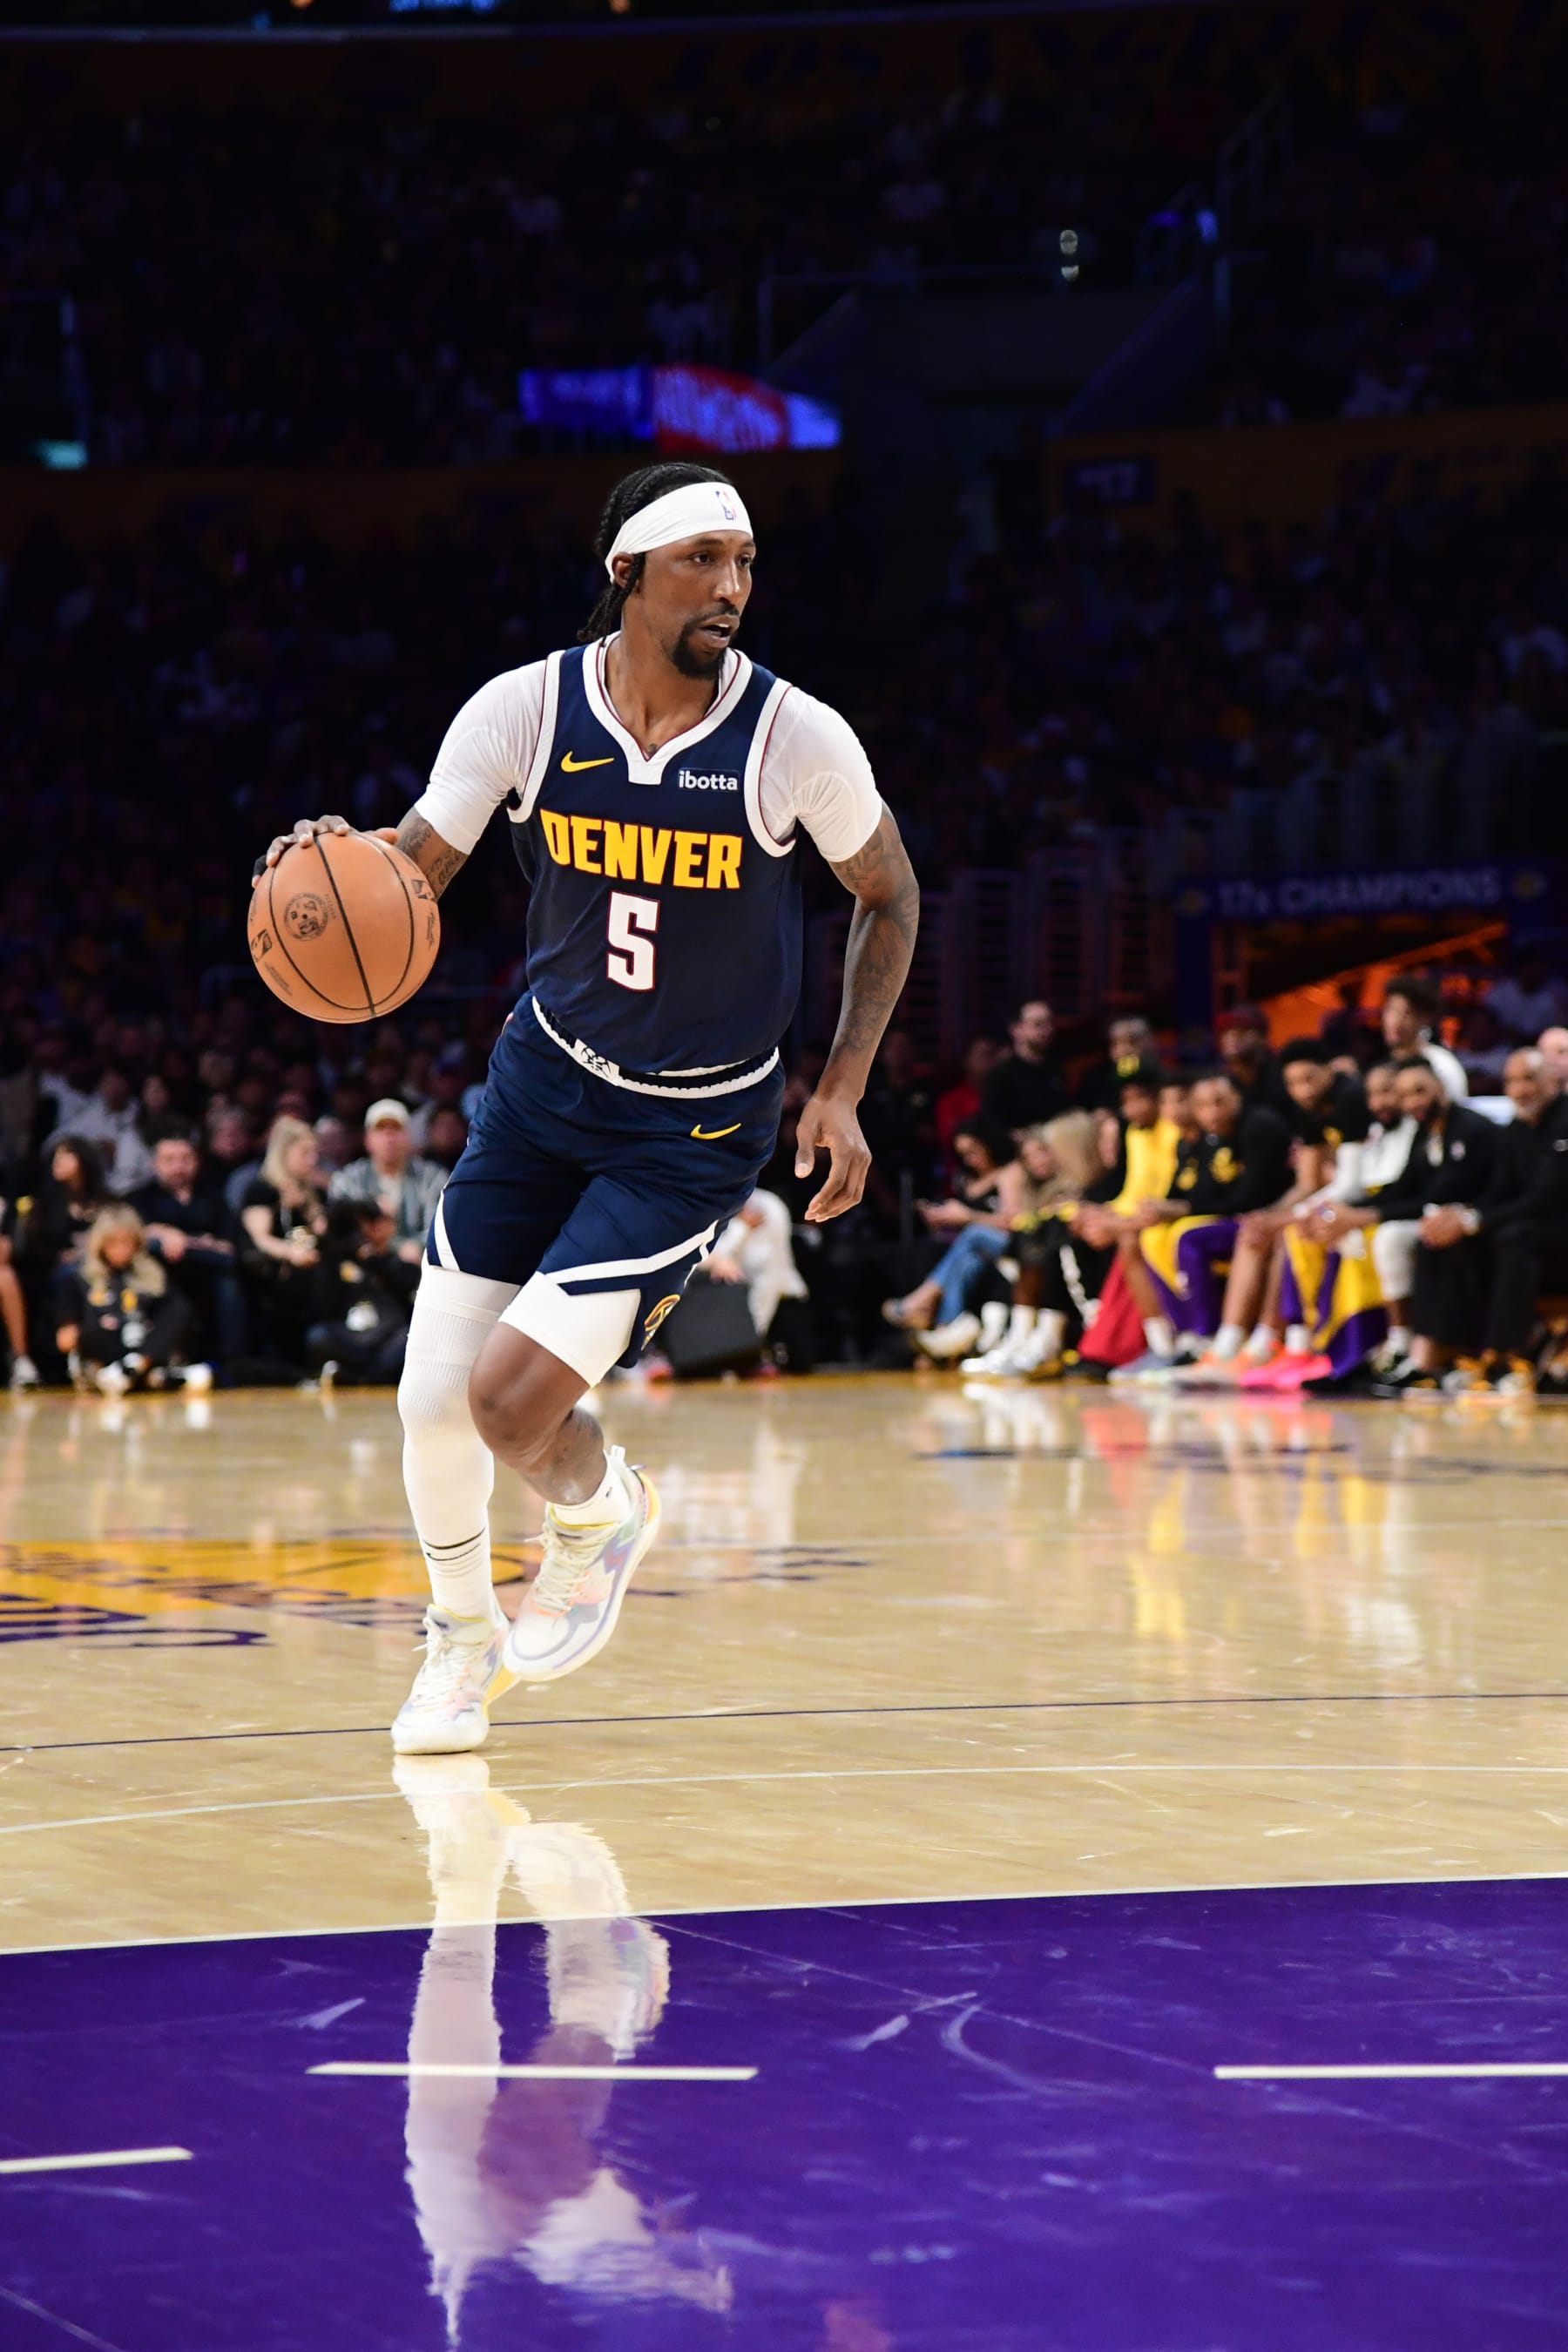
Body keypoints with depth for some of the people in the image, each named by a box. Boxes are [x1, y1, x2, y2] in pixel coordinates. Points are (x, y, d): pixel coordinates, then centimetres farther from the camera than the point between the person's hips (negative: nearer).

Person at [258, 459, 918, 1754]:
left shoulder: (796, 738, -17)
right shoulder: (526, 710, -13)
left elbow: (890, 897, 0)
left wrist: (843, 1091, -6)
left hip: (694, 1131, -3)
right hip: (547, 1076, 3)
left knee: (513, 1400, -15)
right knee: (434, 1396, 1)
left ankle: (603, 1513, 21)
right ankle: (464, 1638, 30)